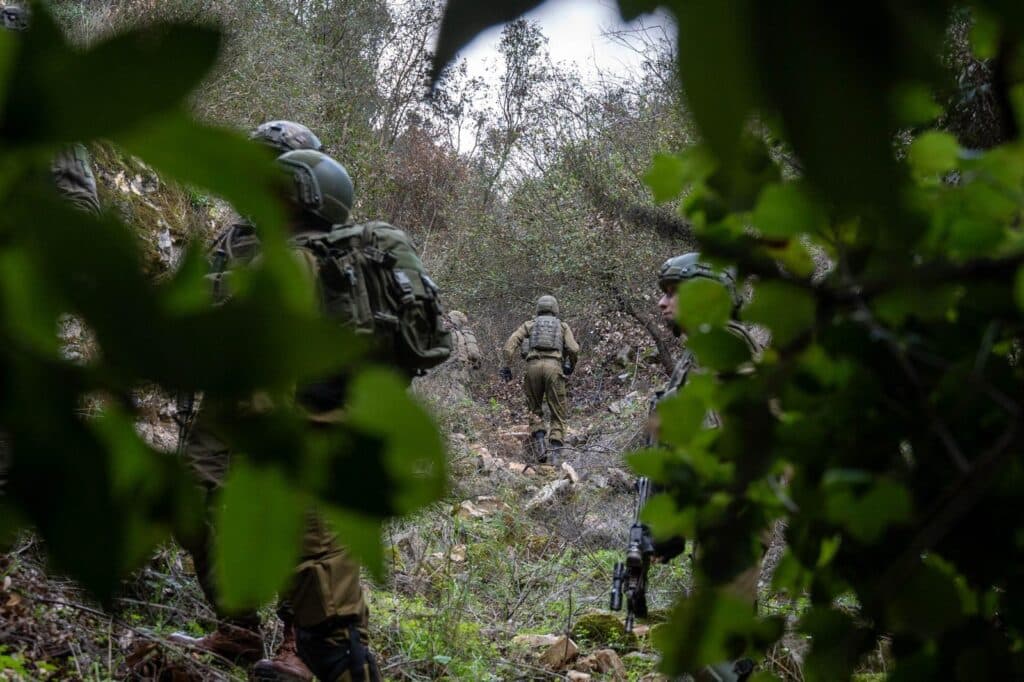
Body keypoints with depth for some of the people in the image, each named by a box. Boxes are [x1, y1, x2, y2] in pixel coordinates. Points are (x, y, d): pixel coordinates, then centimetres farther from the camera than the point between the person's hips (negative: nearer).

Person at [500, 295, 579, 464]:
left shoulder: (529, 325, 23)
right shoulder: (563, 326, 22)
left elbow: (511, 343, 6)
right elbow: (574, 349, 6)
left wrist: (507, 366, 4)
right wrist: (571, 366, 25)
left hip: (533, 366, 1)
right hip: (554, 366, -1)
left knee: (535, 409, 18)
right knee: (558, 413, 6)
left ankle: (539, 443, -4)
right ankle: (555, 451, -10)